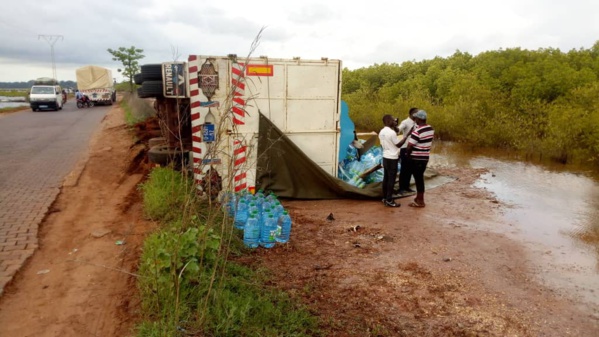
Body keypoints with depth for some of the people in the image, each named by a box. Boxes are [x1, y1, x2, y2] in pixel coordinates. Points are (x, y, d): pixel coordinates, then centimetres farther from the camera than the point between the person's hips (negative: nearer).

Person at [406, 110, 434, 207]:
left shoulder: (417, 131, -22)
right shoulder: (431, 129, 5)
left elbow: (410, 146, -17)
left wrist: (408, 154, -2)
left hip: (416, 158, -8)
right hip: (425, 157, 8)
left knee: (418, 179, 0)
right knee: (420, 178, 19)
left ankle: (420, 201, 8)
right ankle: (419, 197, 30)